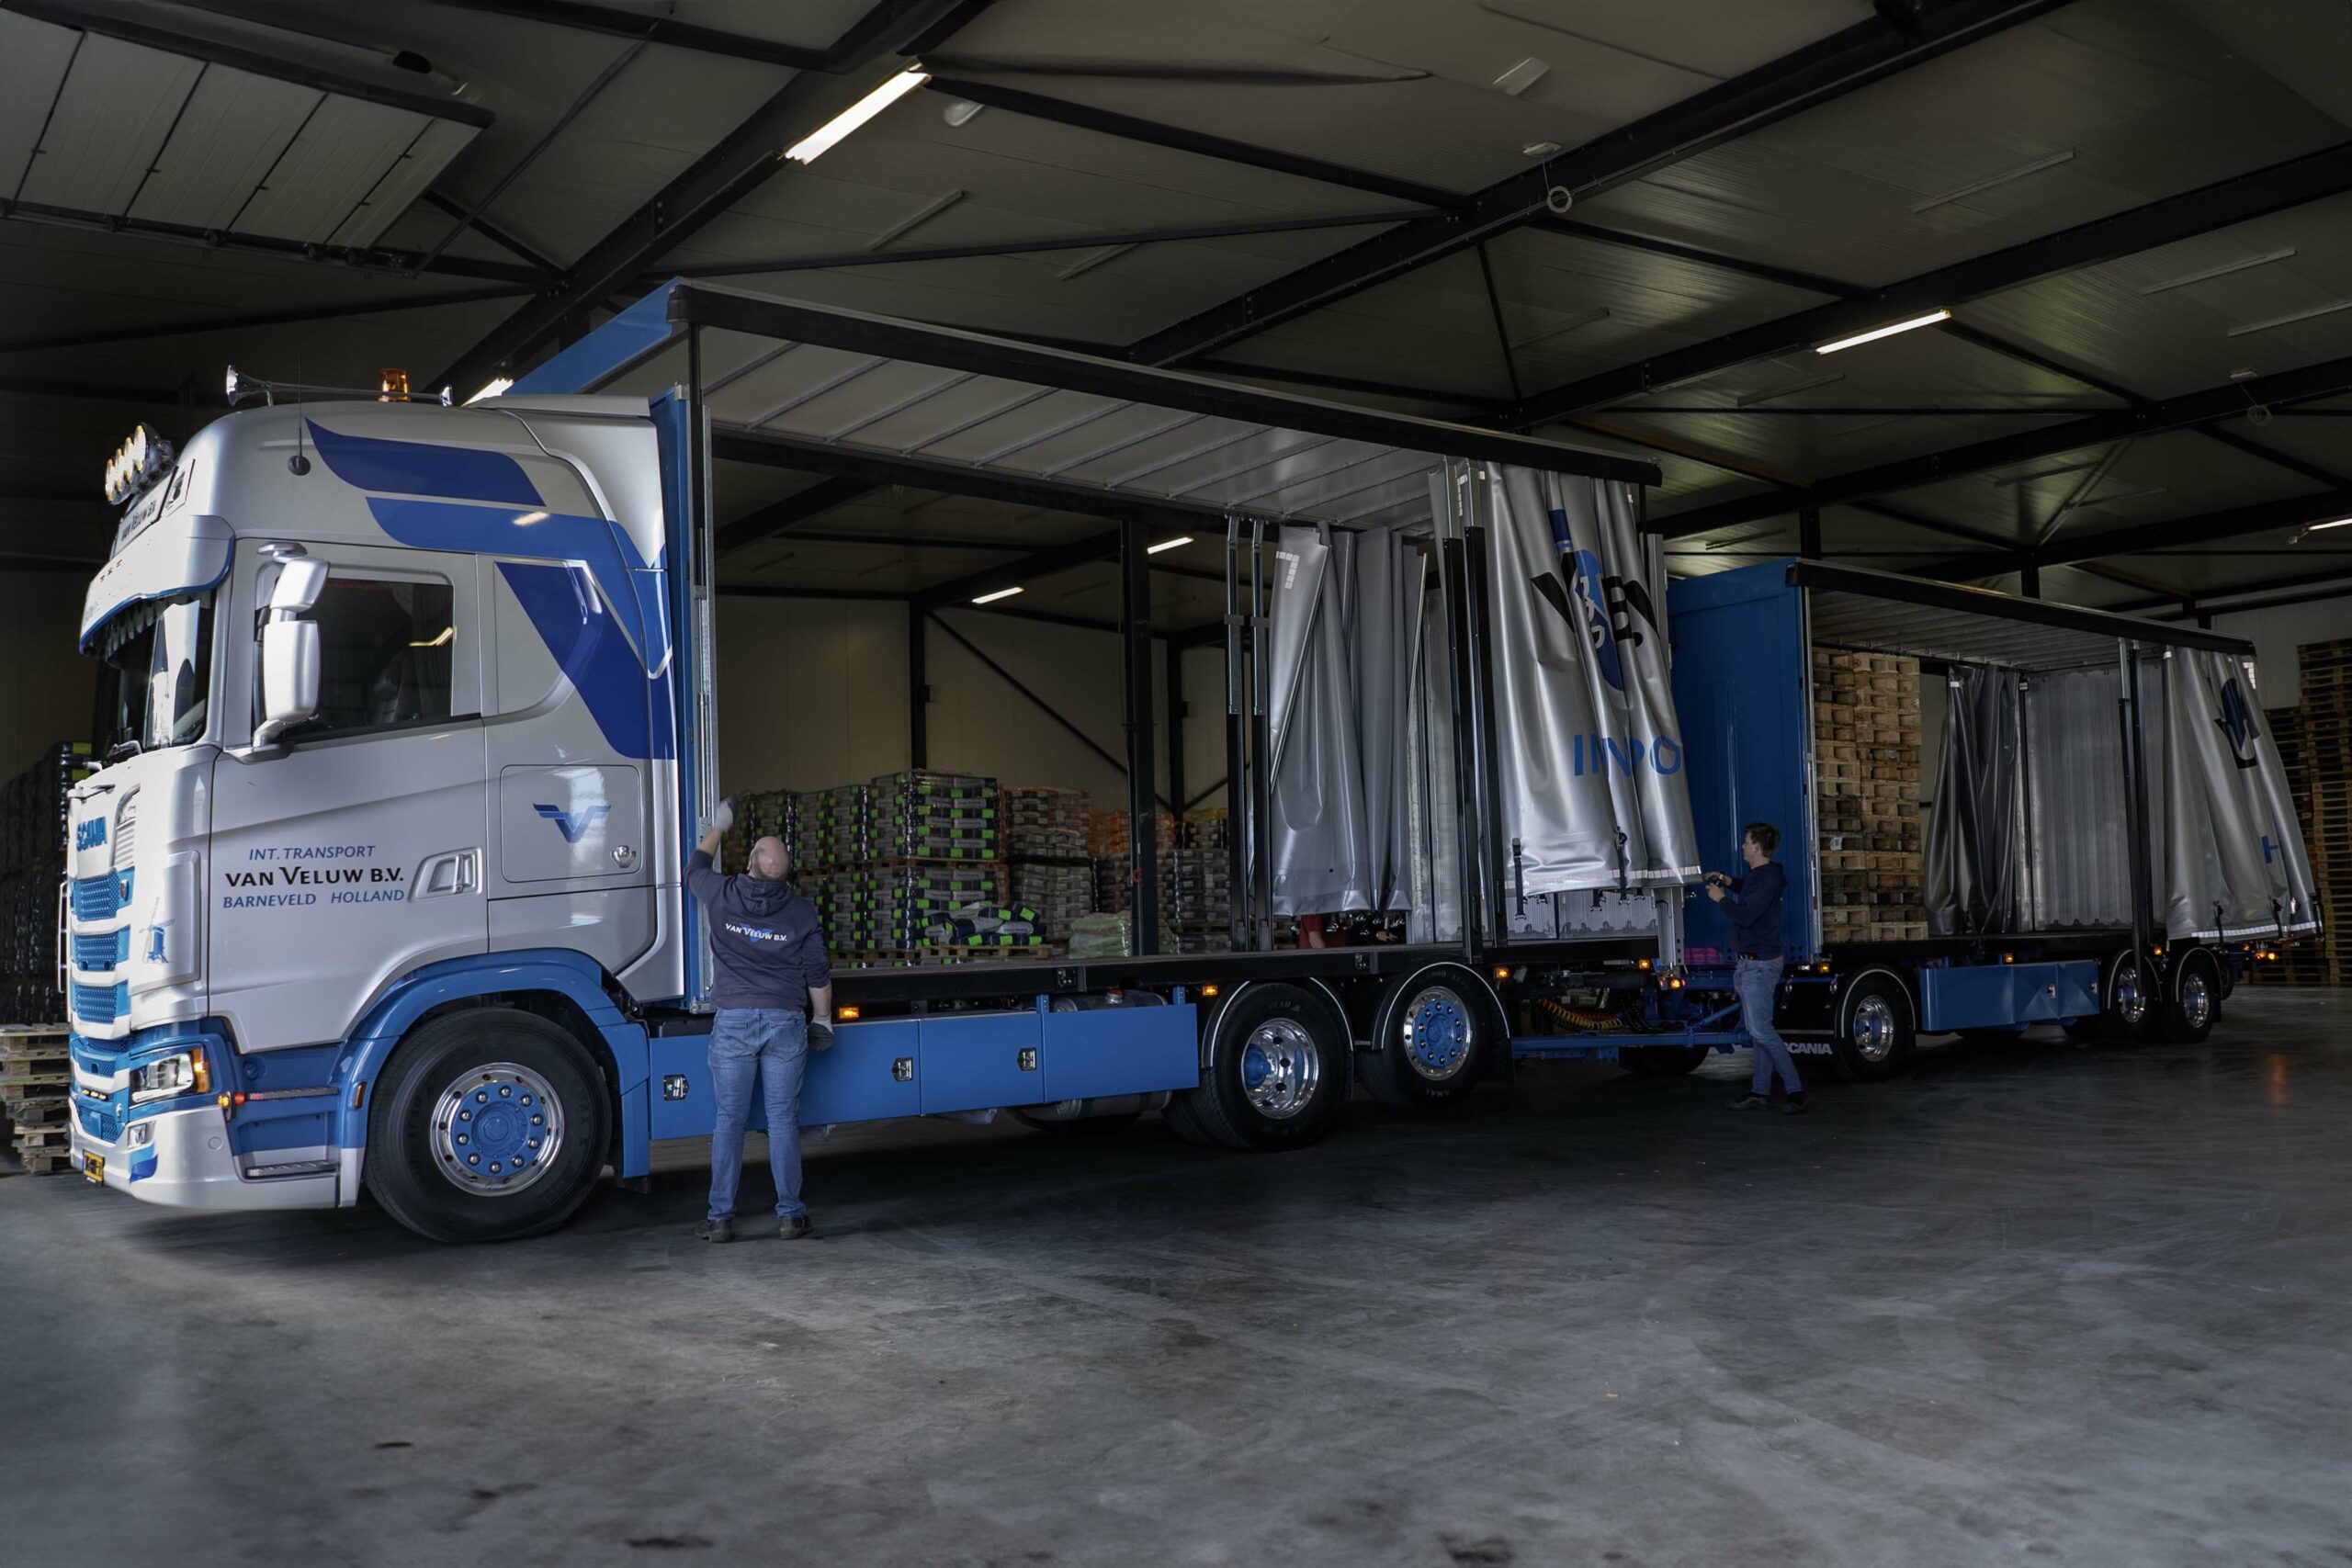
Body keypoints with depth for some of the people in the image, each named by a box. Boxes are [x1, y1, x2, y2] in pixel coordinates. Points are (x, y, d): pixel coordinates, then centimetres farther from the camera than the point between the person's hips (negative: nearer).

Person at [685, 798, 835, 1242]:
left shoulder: (722, 896, -2)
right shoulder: (801, 913, -2)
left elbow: (694, 869, 21)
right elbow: (818, 974, 3)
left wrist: (718, 827, 34)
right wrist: (822, 1018, 18)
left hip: (733, 1021, 0)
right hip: (786, 1021, 0)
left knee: (728, 1121, 5)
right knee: (783, 1121, 4)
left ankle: (720, 1218, 8)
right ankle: (790, 1215, 8)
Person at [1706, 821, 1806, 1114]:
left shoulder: (1768, 879, -17)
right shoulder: (1758, 874, 14)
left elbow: (1746, 915, -25)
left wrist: (1722, 898, -11)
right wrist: (1730, 882, 23)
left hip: (1761, 964, -10)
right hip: (1750, 963, 10)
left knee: (1761, 1030, -11)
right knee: (1758, 1029, 11)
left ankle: (1795, 1089, -8)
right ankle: (1761, 1091, 14)